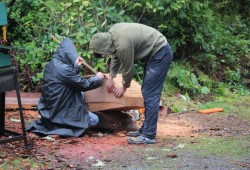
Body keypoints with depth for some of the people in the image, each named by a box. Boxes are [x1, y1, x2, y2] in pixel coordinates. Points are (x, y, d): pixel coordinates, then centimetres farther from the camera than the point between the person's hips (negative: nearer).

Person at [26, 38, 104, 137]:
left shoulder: (51, 65, 3)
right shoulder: (64, 69, -23)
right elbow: (84, 85, -13)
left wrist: (76, 66, 1)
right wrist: (98, 78, 5)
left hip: (48, 110, 9)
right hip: (60, 113, -9)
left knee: (80, 94, 23)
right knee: (94, 120, 3)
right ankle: (59, 125, -6)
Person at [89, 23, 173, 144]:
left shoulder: (123, 44, -28)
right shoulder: (112, 33, -1)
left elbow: (128, 69, -14)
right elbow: (116, 56, 16)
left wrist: (124, 87, 3)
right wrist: (111, 77, 17)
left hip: (160, 54, -10)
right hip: (155, 52, 10)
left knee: (150, 94, -12)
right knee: (147, 92, 13)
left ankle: (149, 135, -12)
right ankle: (146, 129, 20)